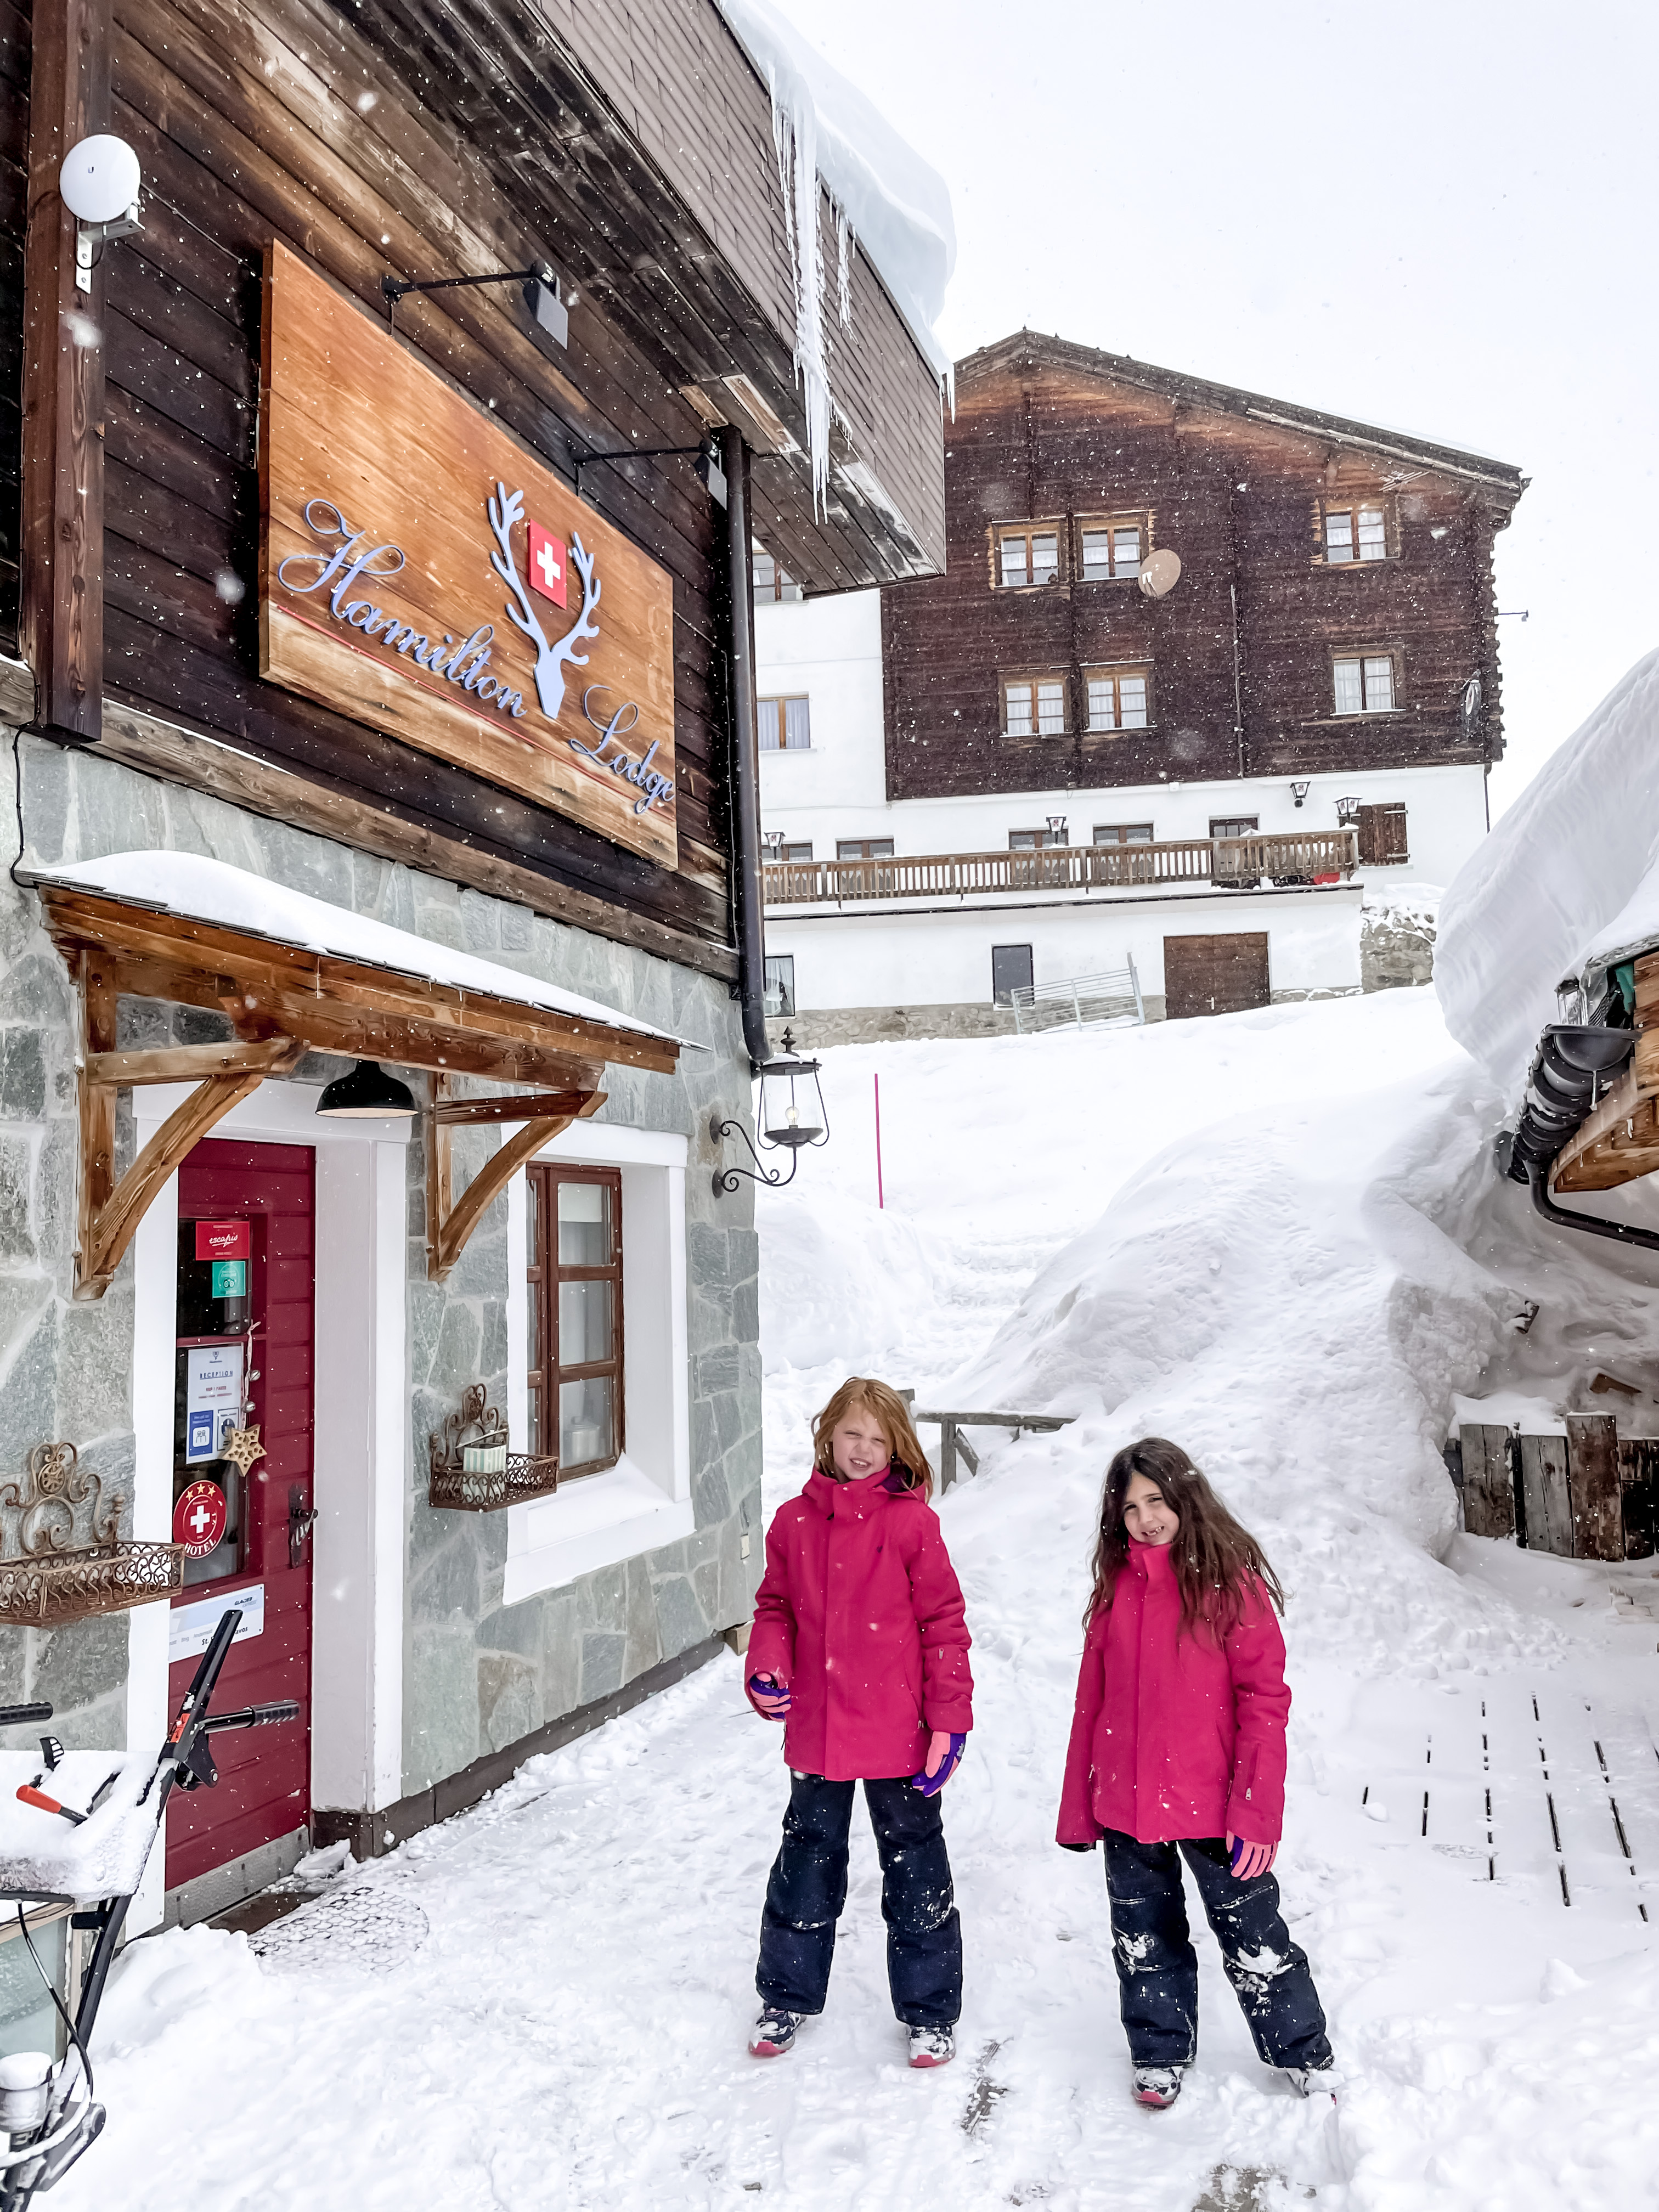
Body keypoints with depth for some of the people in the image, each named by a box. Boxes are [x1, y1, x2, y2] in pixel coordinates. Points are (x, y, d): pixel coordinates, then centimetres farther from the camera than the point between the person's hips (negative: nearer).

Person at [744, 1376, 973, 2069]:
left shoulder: (911, 1521, -10)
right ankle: (786, 1999, 38)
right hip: (816, 1733, 3)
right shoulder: (794, 1521, 0)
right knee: (806, 1866, 19)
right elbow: (775, 1608, 10)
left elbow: (944, 1622, -7)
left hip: (898, 1737, -3)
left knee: (915, 1870, 12)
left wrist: (949, 1720, -9)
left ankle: (931, 2014, 30)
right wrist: (766, 1671, -9)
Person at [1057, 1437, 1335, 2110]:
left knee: (1253, 1940, 11)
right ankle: (1160, 2058, 38)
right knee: (1145, 1944, 17)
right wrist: (1078, 1808, 7)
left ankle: (1305, 2056, 33)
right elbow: (1092, 1701, 6)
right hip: (1126, 1807, 4)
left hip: (1211, 1807, -4)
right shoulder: (1115, 1587, 2)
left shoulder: (1230, 1582, -10)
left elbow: (1263, 1699, -11)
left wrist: (1256, 1812, -15)